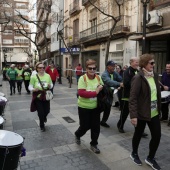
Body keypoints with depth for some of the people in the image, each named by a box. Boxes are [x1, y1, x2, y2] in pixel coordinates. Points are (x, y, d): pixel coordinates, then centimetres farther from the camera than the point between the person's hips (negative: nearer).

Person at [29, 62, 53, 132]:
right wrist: (33, 89, -27)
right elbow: (30, 86, -7)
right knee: (40, 112, 4)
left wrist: (50, 86, -16)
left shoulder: (48, 76, -3)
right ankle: (42, 126, 31)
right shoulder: (34, 76, -11)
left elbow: (51, 84, 7)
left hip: (46, 97, 3)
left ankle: (44, 117, 50)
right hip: (38, 97, -2)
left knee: (47, 111, 9)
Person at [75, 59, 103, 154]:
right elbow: (81, 93, -28)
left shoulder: (98, 77, -4)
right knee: (85, 126, 10)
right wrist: (95, 92, -29)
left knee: (96, 127, 10)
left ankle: (94, 144, 33)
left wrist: (101, 89, -13)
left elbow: (103, 89, 10)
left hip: (95, 107, 4)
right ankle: (77, 135, 45)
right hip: (84, 107, -4)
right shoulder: (82, 78, -18)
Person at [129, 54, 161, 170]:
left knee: (157, 135, 10)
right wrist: (133, 115, -24)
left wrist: (159, 108, 12)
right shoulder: (138, 78, -17)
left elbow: (157, 93, 13)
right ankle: (134, 154, 40)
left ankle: (150, 158, 33)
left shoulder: (155, 76, 5)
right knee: (138, 135, 13)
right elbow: (133, 98, -20)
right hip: (142, 113, -6)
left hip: (154, 113, 6)